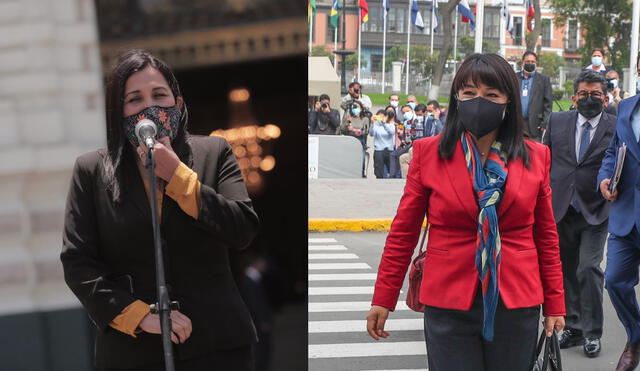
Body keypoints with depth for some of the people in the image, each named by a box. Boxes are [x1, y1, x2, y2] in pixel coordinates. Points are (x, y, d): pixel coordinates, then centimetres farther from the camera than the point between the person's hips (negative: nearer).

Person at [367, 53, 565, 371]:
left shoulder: (535, 157, 2)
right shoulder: (428, 153, -2)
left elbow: (546, 236, 8)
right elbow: (403, 232, 2)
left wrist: (554, 303, 8)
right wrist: (383, 299, 2)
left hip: (517, 305, 2)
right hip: (449, 305, -1)